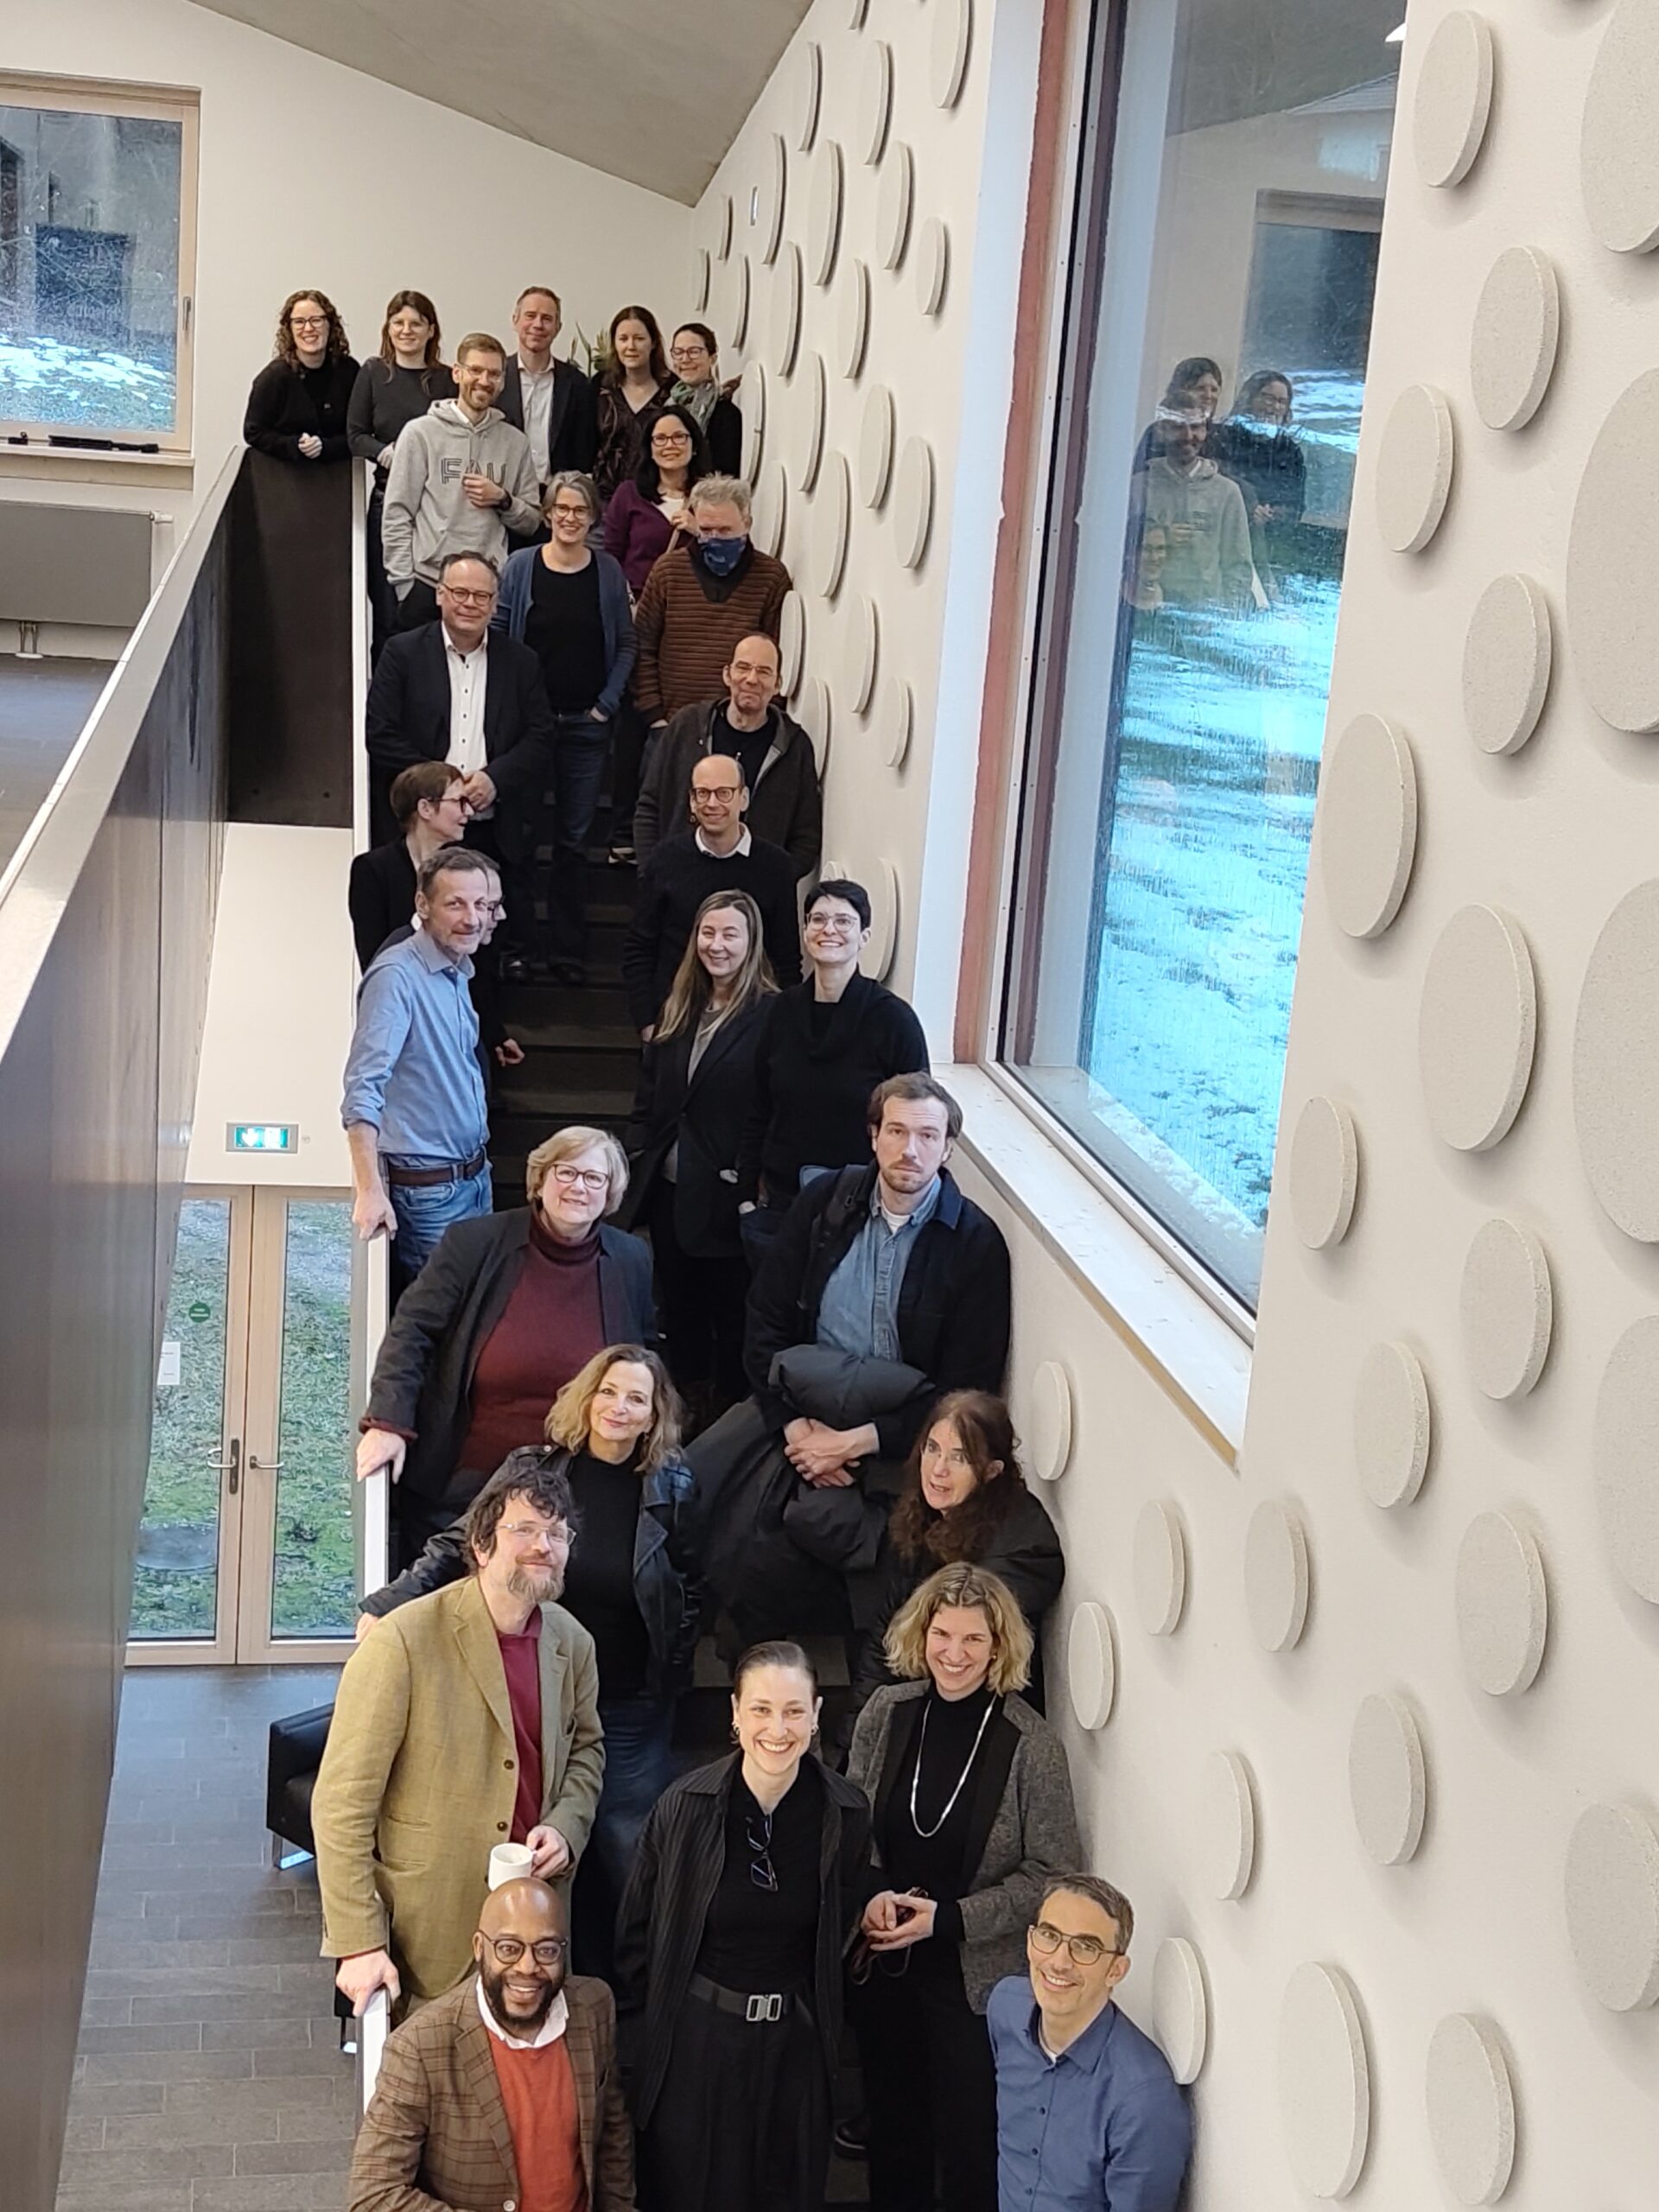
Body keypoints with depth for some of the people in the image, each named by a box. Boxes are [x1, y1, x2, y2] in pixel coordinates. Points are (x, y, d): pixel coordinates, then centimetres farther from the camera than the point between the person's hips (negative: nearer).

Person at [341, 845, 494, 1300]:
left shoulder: (457, 973, 10)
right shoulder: (397, 976, -18)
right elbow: (363, 1090, -26)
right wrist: (370, 1192, -33)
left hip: (475, 1176, 9)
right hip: (427, 1189, -9)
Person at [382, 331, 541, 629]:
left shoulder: (515, 442, 12)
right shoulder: (421, 433, 2)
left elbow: (531, 519, 15)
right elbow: (396, 515, -1)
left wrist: (502, 500, -5)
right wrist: (404, 583, -8)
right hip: (427, 586, -3)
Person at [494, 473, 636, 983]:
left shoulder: (608, 572, 2)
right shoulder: (521, 566, -1)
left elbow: (626, 645, 7)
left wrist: (607, 705, -2)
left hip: (586, 724, 1)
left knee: (575, 839, 6)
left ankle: (567, 949, 14)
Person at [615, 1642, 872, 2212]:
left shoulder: (846, 1814, -9)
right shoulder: (685, 1807, -14)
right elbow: (637, 1932, -3)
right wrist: (637, 2041, 0)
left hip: (794, 2044, 2)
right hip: (693, 2040, -2)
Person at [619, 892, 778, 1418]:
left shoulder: (770, 1015, -13)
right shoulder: (680, 1007, 9)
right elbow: (648, 1093, 13)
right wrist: (641, 1158, 6)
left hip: (725, 1195, -7)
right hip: (668, 1186, 7)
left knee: (730, 1313, 7)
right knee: (677, 1305, 18)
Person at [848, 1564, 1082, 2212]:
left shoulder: (1032, 1745, -15)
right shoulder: (887, 1712, -5)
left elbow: (1049, 1874, -11)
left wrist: (948, 1917, -17)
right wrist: (869, 1896, -12)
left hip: (977, 1979, -4)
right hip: (882, 1964, 4)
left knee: (971, 2152, 3)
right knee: (892, 2130, 20)